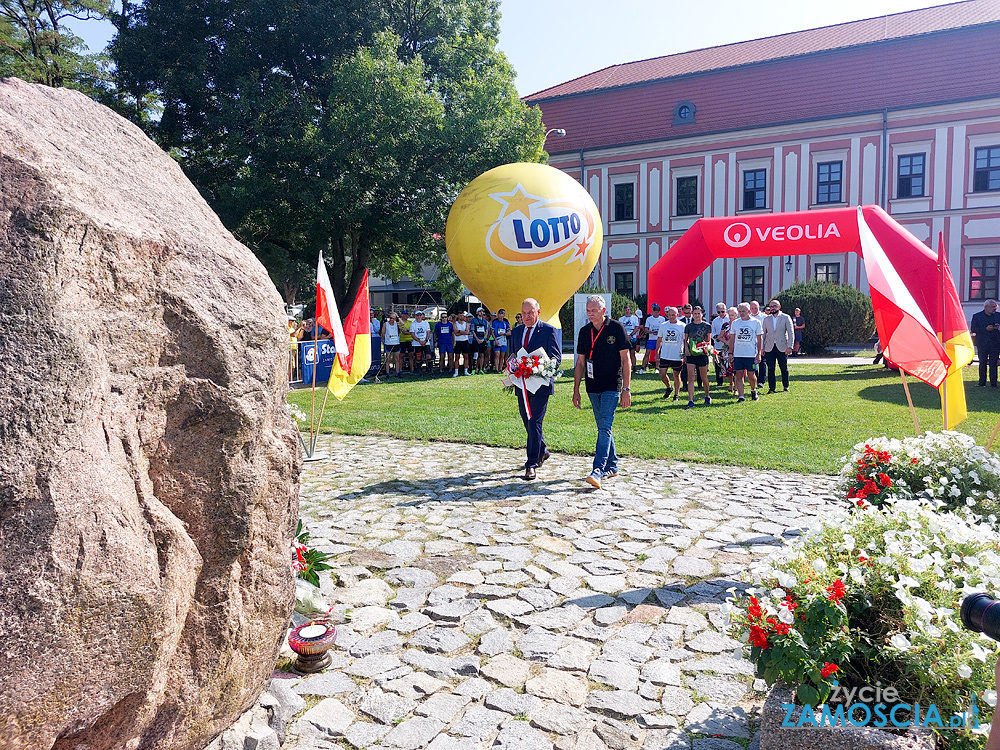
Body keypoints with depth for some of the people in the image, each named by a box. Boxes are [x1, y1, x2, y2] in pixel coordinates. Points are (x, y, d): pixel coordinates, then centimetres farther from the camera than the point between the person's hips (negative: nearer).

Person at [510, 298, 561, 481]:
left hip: (540, 384, -6)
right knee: (527, 422, 14)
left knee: (534, 423, -9)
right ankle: (542, 451, 36)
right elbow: (512, 355, 22)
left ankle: (532, 464, -4)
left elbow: (557, 357, -6)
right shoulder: (516, 331, 14)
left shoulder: (549, 330, -3)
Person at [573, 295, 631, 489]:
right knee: (603, 428, 12)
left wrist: (626, 389, -11)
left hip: (612, 387, -5)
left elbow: (626, 359, -6)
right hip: (593, 388, 6)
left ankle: (598, 471, -18)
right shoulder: (585, 332, 8)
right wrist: (576, 390, 9)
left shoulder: (616, 328, -5)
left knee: (605, 427, -13)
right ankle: (612, 466, 24)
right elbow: (580, 362, 13)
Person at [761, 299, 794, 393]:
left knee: (784, 368, 5)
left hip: (782, 347, -2)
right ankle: (771, 388, 8)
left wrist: (789, 347, -11)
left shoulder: (786, 318, 2)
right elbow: (763, 334, 15)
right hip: (769, 348, 2)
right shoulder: (767, 319, 12)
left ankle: (785, 386, 20)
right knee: (770, 369, 1)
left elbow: (791, 333, -2)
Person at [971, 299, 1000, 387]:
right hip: (982, 343, -2)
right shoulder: (977, 316, 3)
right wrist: (986, 329, -15)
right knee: (982, 363, 3)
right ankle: (982, 383, 10)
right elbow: (973, 329, -3)